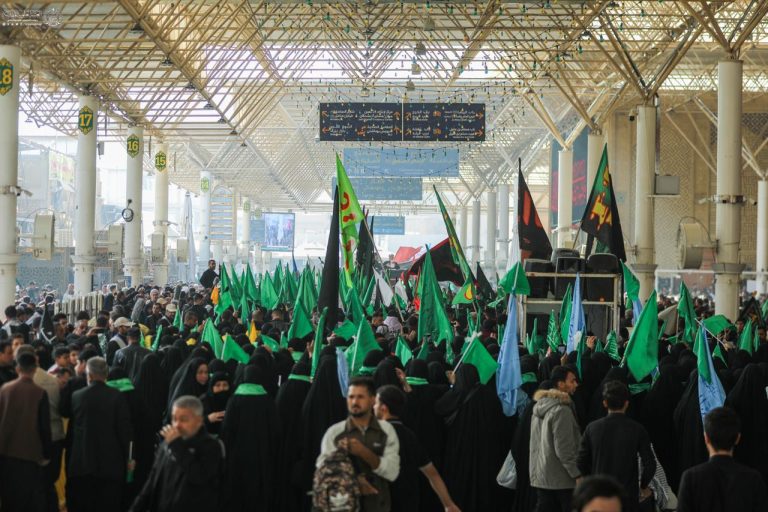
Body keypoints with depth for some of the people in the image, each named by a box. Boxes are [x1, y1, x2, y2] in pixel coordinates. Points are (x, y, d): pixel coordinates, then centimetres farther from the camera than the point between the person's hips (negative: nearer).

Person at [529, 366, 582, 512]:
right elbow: (563, 448, -20)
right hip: (561, 478, -8)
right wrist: (577, 475, -16)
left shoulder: (539, 406, 12)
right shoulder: (562, 410, -17)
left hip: (539, 476, 8)